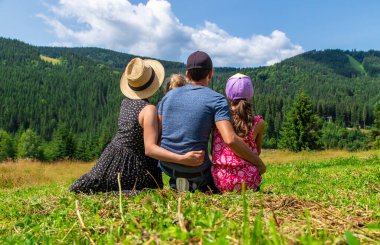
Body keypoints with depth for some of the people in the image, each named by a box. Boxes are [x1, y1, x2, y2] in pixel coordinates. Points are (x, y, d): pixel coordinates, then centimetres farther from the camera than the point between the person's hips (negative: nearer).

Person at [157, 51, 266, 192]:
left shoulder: (169, 95, 3)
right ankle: (195, 187, 2)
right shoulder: (216, 100, -11)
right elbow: (231, 140, -23)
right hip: (196, 169, -4)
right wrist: (258, 162, -11)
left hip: (167, 166, 5)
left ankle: (176, 182, 15)